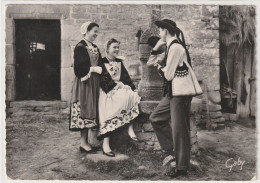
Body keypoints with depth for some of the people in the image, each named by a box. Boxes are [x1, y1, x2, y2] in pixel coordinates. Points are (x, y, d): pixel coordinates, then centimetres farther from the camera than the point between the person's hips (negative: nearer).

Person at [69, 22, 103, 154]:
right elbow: (79, 67, -17)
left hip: (94, 82, 8)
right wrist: (93, 69, -20)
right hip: (84, 83, -8)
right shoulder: (80, 47, -8)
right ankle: (83, 142, 2)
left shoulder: (95, 48, 16)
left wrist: (101, 68, 1)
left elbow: (99, 63, 19)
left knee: (91, 110, 7)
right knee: (84, 109, -5)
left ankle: (85, 141, 14)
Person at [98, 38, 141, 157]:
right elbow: (103, 80, -9)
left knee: (132, 96, -23)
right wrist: (115, 86, -18)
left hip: (121, 88, 6)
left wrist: (132, 88, -1)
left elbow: (126, 77, 13)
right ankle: (105, 144, -20)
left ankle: (130, 128, -19)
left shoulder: (119, 62, 19)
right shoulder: (102, 63, 1)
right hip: (108, 92, -5)